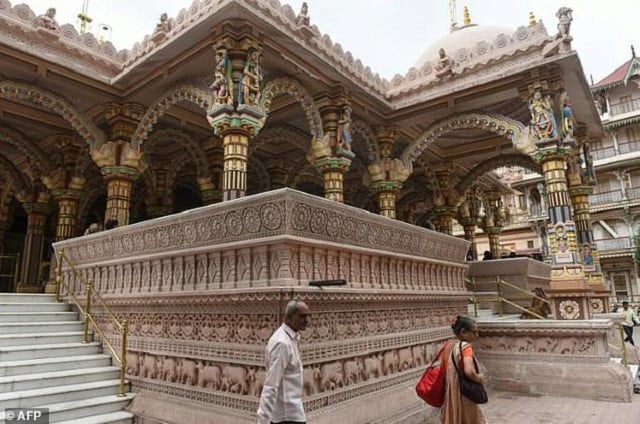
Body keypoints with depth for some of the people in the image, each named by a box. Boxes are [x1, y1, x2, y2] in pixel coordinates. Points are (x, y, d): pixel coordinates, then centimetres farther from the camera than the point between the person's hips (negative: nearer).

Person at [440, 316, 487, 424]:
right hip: (463, 394, -7)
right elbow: (469, 371, -32)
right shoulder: (465, 346, -18)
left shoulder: (448, 345, 5)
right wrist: (479, 378, -14)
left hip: (449, 394, 7)